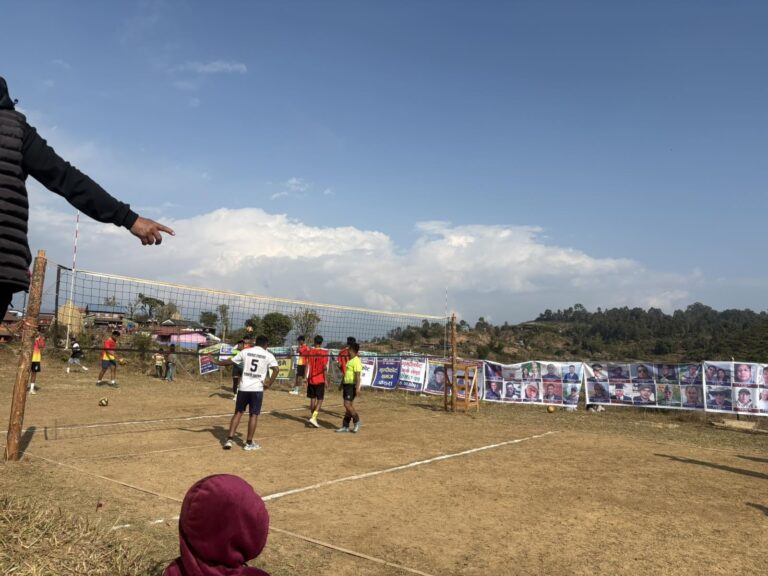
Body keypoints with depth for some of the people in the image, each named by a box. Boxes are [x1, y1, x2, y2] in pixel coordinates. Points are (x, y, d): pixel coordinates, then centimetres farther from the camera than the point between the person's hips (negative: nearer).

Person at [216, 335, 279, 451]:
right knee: (253, 415, 5)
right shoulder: (268, 355, -1)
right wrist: (269, 384, -8)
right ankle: (249, 443, 9)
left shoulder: (245, 351, 5)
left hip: (243, 387, 2)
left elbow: (230, 361, 12)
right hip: (257, 389, -2)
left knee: (238, 412, 13)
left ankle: (229, 439, 8)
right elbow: (276, 369, -13)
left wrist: (217, 362, 28)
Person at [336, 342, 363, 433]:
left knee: (347, 405, -14)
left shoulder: (356, 361, -15)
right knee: (348, 406, 11)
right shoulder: (349, 360, 15)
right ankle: (345, 426, 14)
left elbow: (358, 375, -22)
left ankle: (357, 421, 3)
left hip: (352, 385, -10)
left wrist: (357, 388, -28)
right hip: (347, 385, 10)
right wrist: (342, 384, 26)